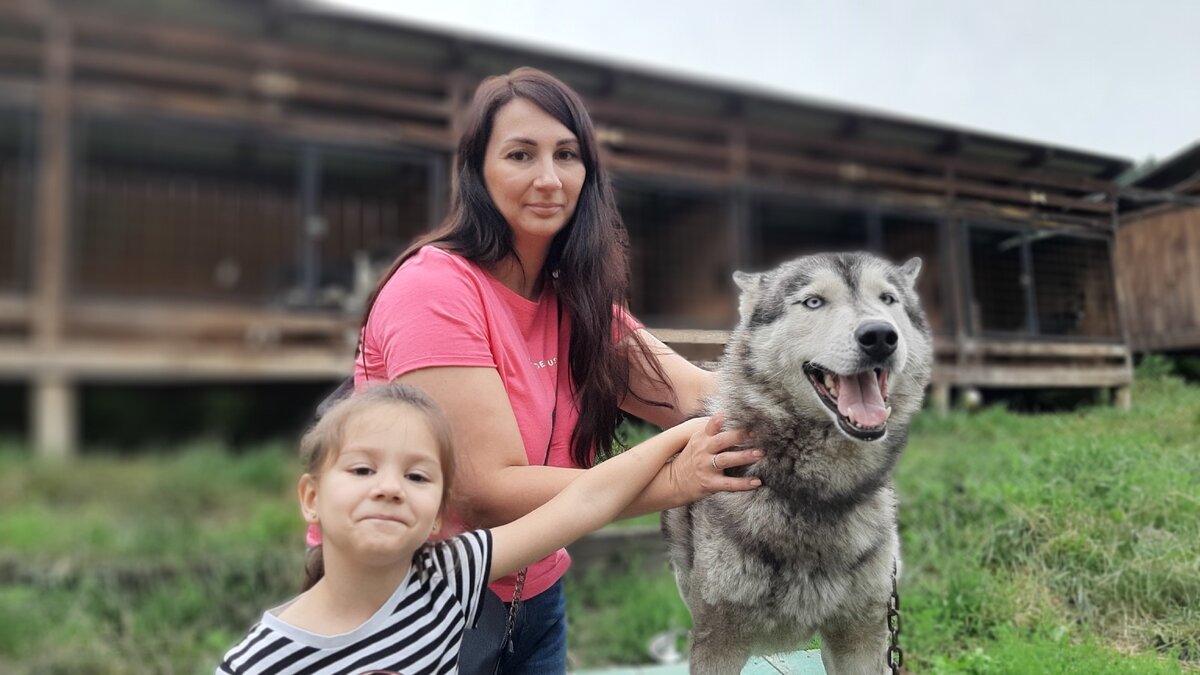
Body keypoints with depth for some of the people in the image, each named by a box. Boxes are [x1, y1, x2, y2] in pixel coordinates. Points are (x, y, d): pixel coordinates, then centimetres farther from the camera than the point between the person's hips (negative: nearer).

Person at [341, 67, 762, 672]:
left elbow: (695, 397, -12)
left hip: (532, 593, 6)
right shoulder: (435, 289, -23)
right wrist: (671, 482, -31)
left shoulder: (577, 298, -1)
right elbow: (489, 491, -27)